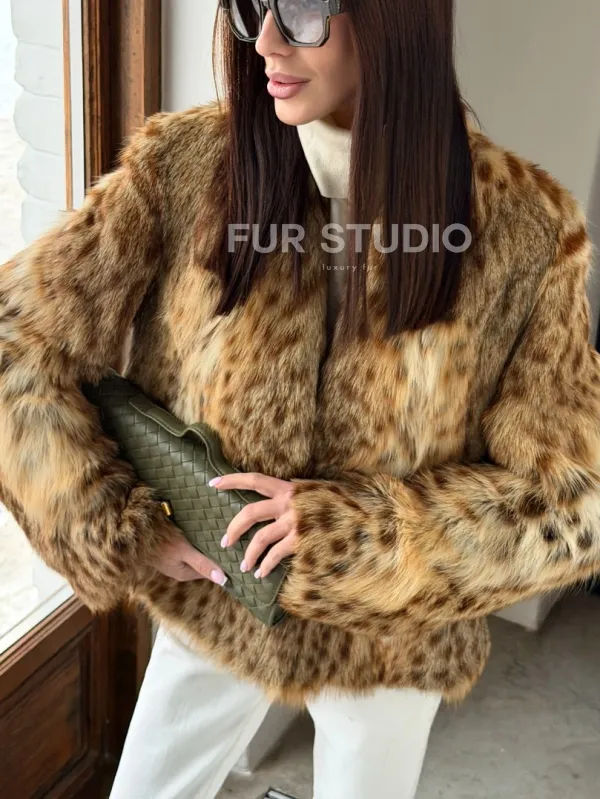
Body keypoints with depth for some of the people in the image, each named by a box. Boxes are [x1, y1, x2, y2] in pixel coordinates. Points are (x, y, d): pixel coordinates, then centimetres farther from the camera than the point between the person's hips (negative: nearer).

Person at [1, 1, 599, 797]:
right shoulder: (185, 165, -17)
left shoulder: (525, 228, -20)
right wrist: (114, 532, -18)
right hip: (211, 608, 2)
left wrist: (347, 534, -26)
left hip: (390, 644, 0)